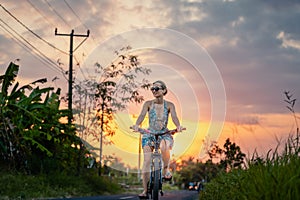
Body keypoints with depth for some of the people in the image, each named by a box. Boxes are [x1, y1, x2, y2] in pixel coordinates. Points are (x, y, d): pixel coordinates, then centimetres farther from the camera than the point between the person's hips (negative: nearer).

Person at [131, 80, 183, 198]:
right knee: (147, 161, -13)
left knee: (164, 148, -36)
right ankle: (145, 190, -9)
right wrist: (137, 125, -37)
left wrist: (178, 126, -38)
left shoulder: (169, 105, -1)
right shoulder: (148, 104, -1)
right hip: (149, 134, 1)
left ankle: (166, 169, -9)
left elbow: (174, 117, -16)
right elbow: (142, 115, -16)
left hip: (164, 133, -1)